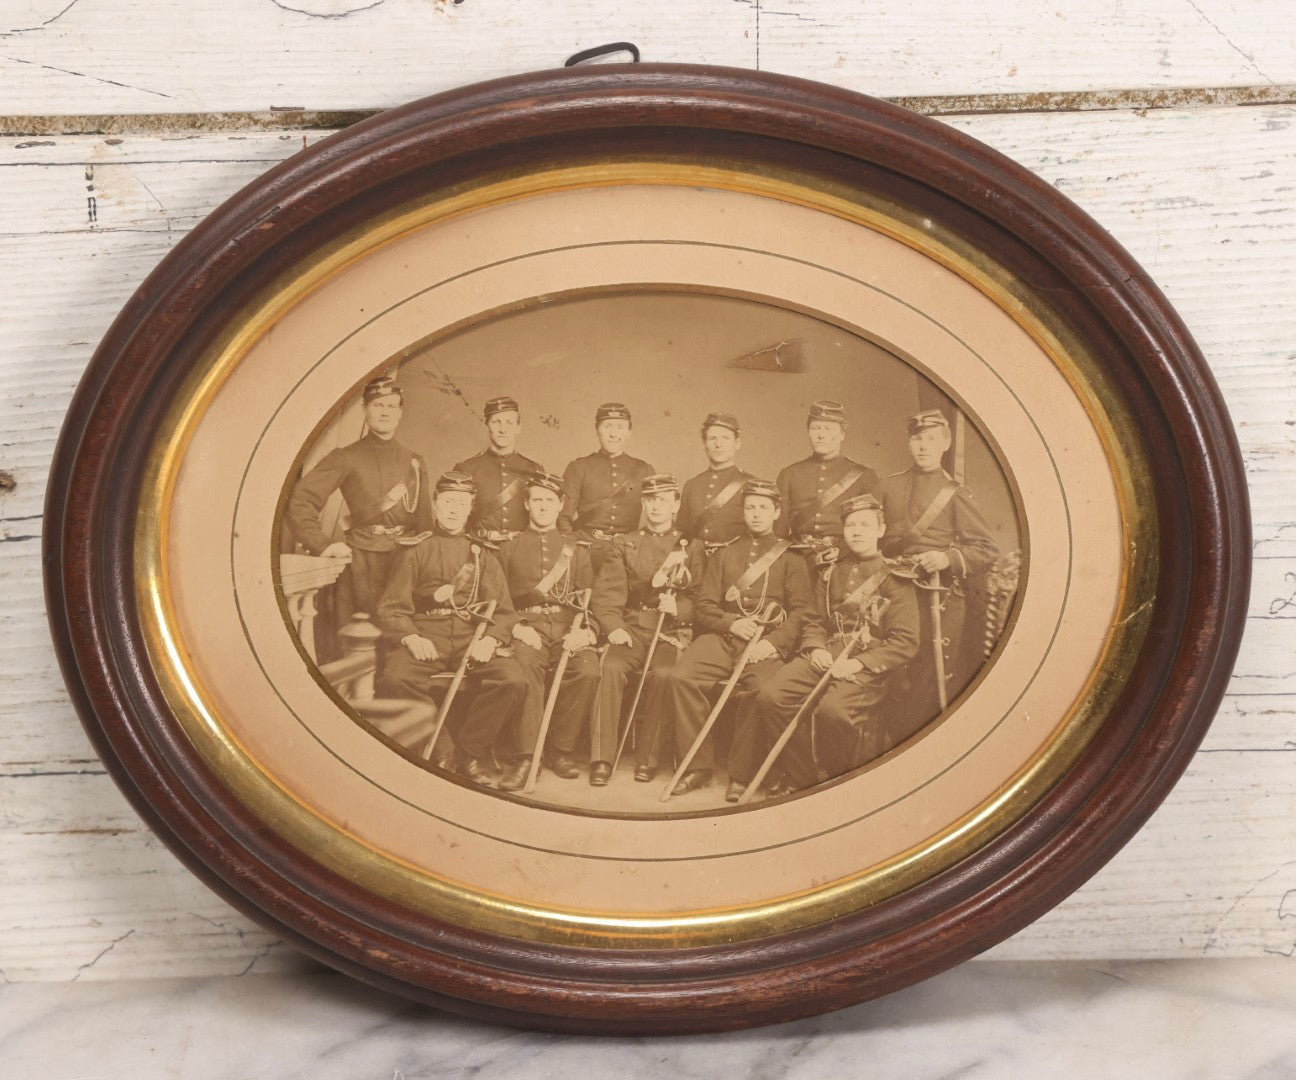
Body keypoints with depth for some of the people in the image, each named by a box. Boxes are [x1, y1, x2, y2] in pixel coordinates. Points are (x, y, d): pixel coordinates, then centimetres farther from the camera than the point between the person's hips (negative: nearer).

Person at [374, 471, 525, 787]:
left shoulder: (483, 556, 21)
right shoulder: (414, 553, 16)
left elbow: (503, 611, 11)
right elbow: (391, 608, 6)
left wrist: (490, 639, -13)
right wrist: (411, 637, -16)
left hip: (473, 639, 1)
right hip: (425, 639, -1)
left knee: (512, 678, -29)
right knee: (394, 677, -34)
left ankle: (471, 754, -11)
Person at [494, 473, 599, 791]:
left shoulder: (576, 550, 21)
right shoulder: (509, 548, 19)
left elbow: (591, 598, 12)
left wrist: (585, 631, -9)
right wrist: (516, 627, -8)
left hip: (569, 627, 1)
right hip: (527, 628, -1)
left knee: (588, 669, -31)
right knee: (524, 667, -36)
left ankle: (561, 748, -16)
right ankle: (524, 756, -32)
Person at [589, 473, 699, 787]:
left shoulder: (689, 549, 15)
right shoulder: (622, 545, 15)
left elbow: (698, 599, 8)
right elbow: (605, 595, 5)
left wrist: (678, 607, -14)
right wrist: (613, 627, -13)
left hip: (670, 632, -1)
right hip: (630, 628, 1)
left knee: (662, 674, -33)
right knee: (612, 668, -31)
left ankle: (647, 756, -18)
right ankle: (602, 758, -27)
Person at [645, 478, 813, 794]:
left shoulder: (791, 558, 15)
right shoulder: (723, 554, 22)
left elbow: (800, 611, 3)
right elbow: (704, 607, 14)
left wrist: (772, 643, -14)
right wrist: (731, 623, -7)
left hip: (768, 643, -2)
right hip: (721, 637, 2)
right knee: (679, 677, -26)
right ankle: (698, 765, -14)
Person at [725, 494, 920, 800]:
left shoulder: (895, 577, 2)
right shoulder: (834, 572, 20)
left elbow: (905, 641, -5)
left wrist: (859, 663, -17)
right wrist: (815, 649, -1)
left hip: (869, 665, -5)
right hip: (825, 657, 5)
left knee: (832, 708, -35)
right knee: (770, 695, -20)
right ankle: (800, 775, -5)